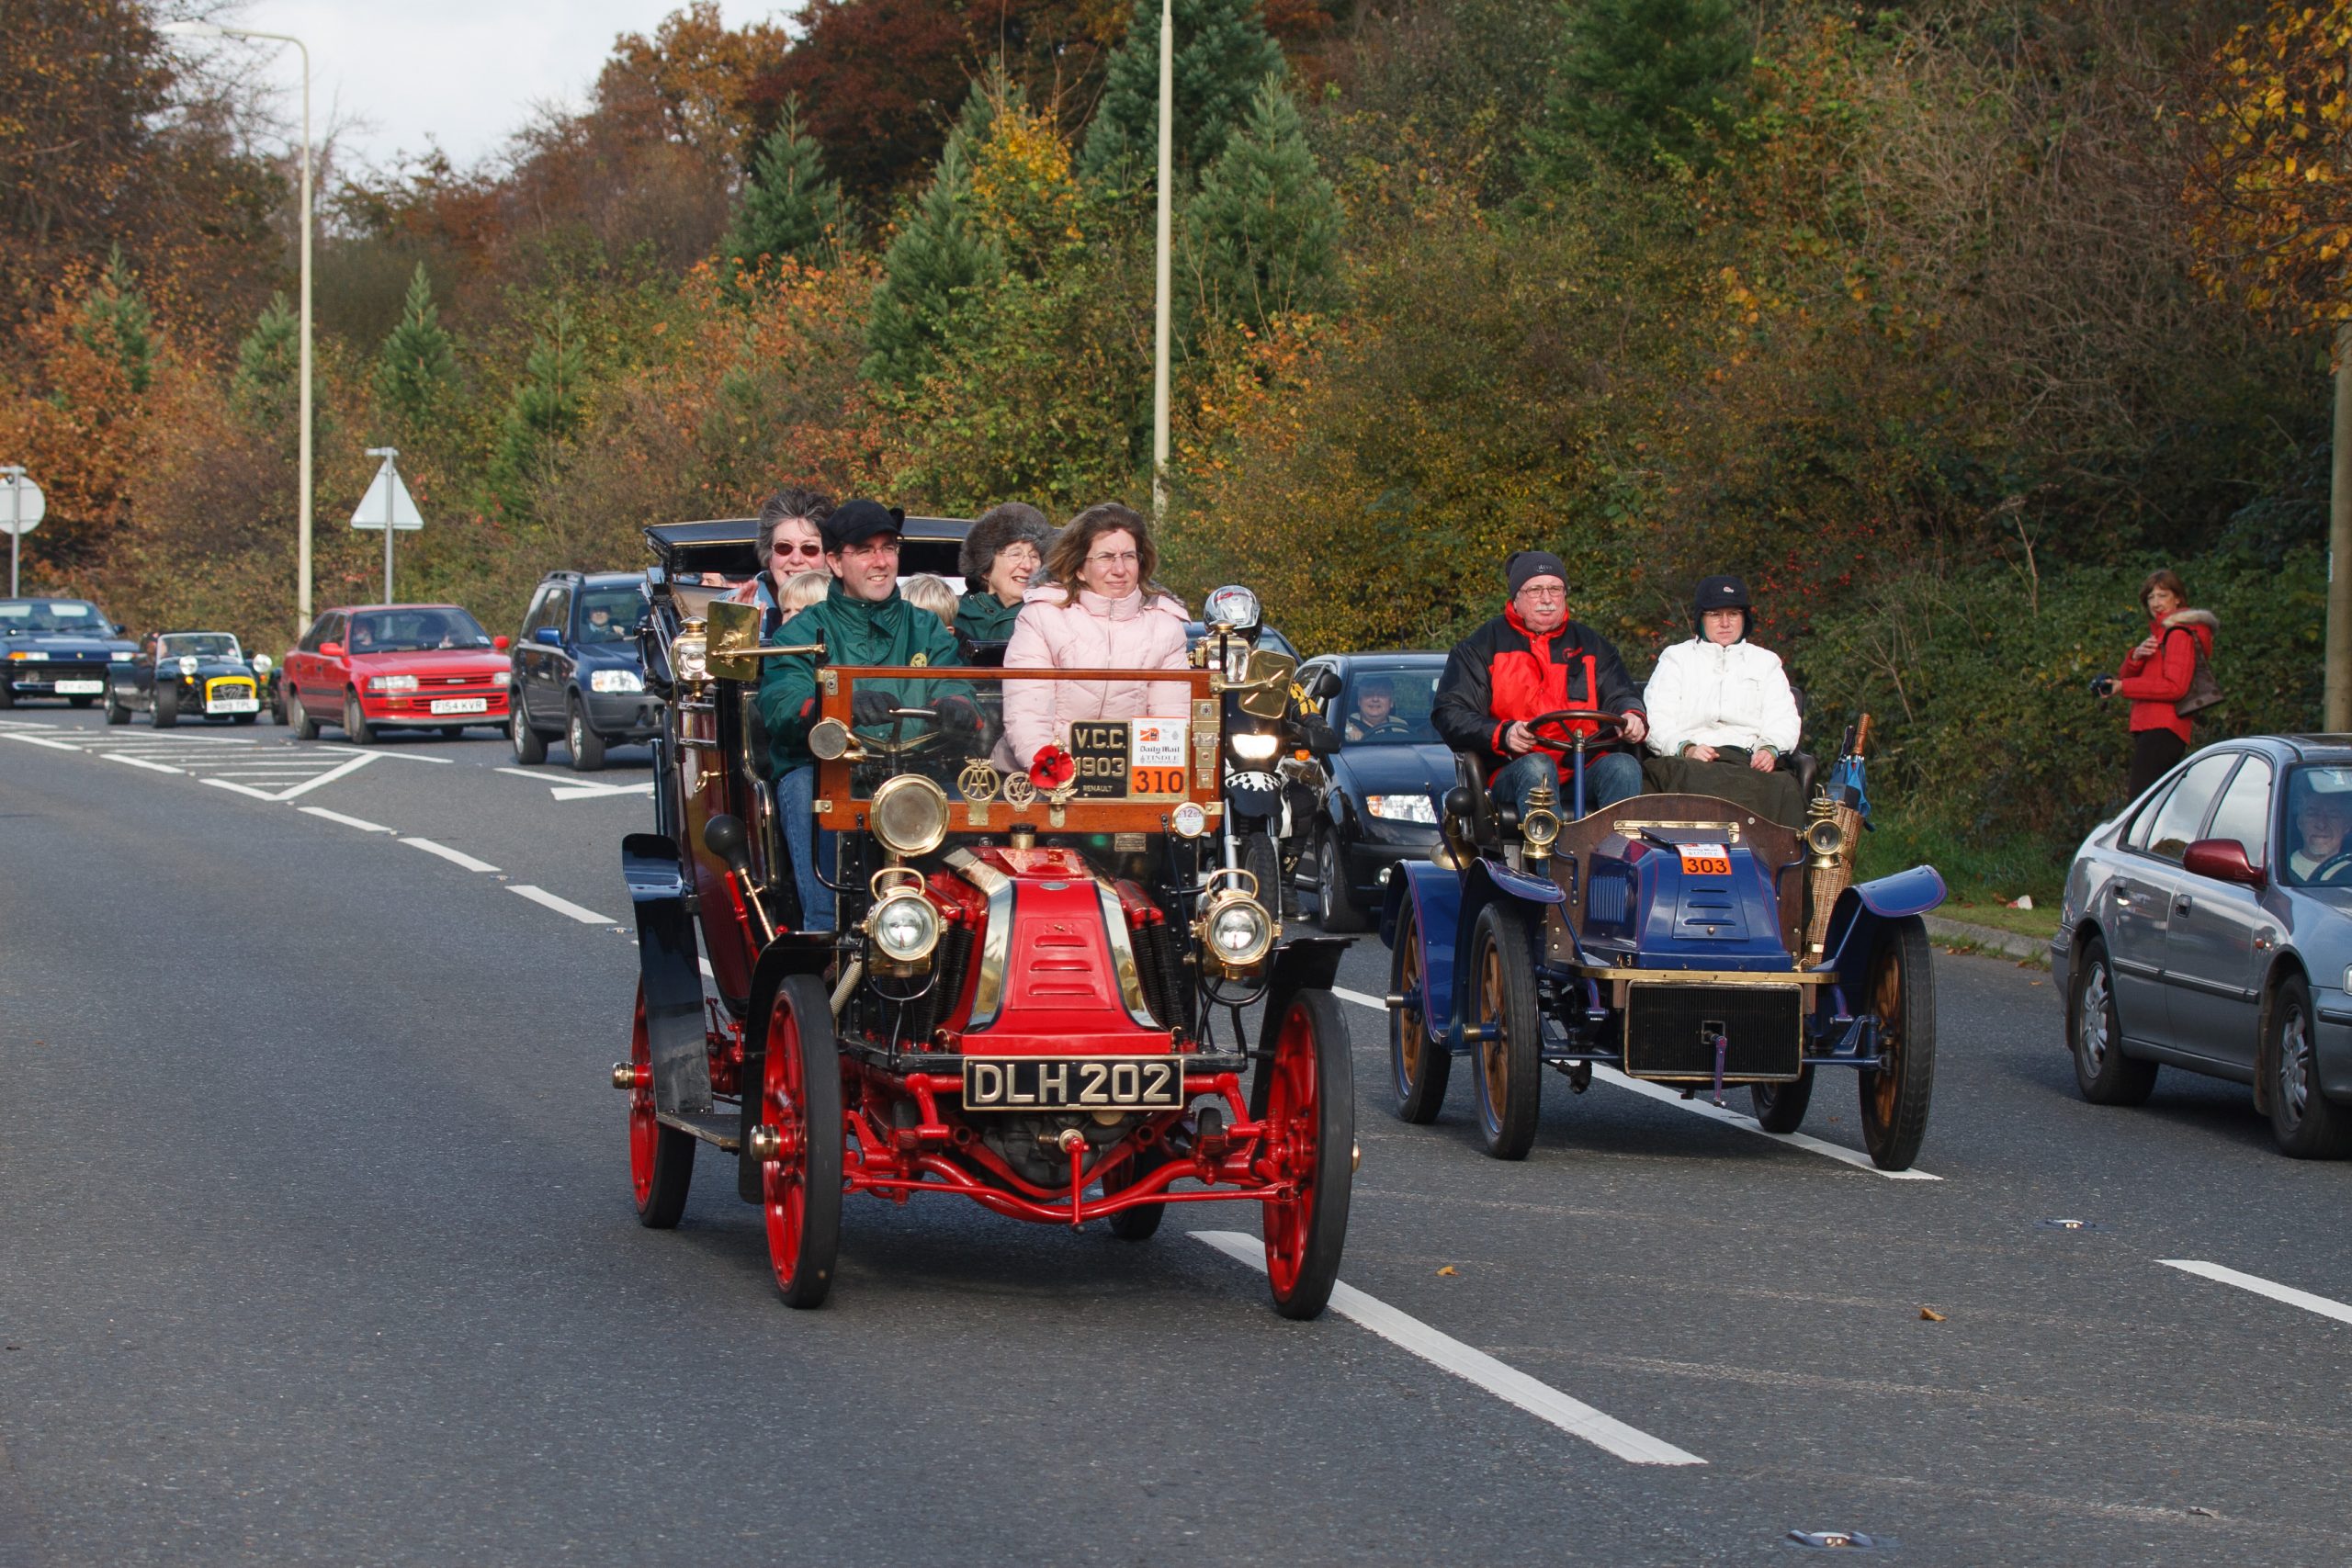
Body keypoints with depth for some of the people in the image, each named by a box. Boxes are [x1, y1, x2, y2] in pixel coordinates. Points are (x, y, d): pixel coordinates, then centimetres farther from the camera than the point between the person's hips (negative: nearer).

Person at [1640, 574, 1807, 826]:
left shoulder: (1766, 662, 29)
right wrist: (1686, 748, -13)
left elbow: (1783, 721, 16)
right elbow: (1656, 720, 9)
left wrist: (1770, 749, -9)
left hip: (1747, 761, 1)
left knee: (1786, 787, -35)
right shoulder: (1676, 659, 24)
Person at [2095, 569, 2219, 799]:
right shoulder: (2160, 633, 26)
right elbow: (2128, 677, 20)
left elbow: (2175, 687, -17)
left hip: (2162, 730, -10)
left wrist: (2123, 687, -14)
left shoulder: (2180, 634, -5)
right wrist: (2136, 657, -3)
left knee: (2141, 804, -19)